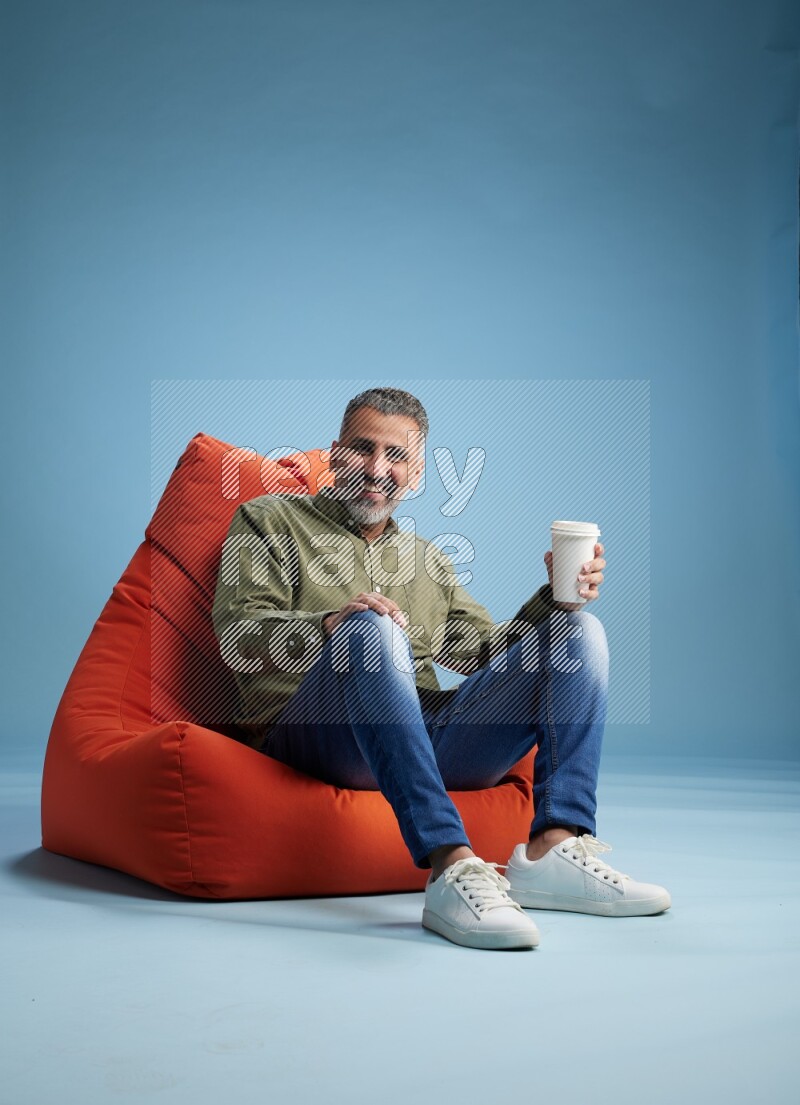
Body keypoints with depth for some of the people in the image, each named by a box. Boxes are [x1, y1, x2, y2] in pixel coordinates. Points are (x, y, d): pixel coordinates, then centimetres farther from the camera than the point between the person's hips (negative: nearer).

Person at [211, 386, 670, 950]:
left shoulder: (428, 559, 31)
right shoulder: (270, 520, 16)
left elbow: (483, 652, 22)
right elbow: (237, 634, 0)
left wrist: (553, 599, 4)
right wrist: (331, 625, -20)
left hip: (431, 740, 5)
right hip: (315, 736, -5)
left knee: (581, 630, -7)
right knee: (373, 629, -36)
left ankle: (553, 849, -26)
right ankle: (452, 870, -46)